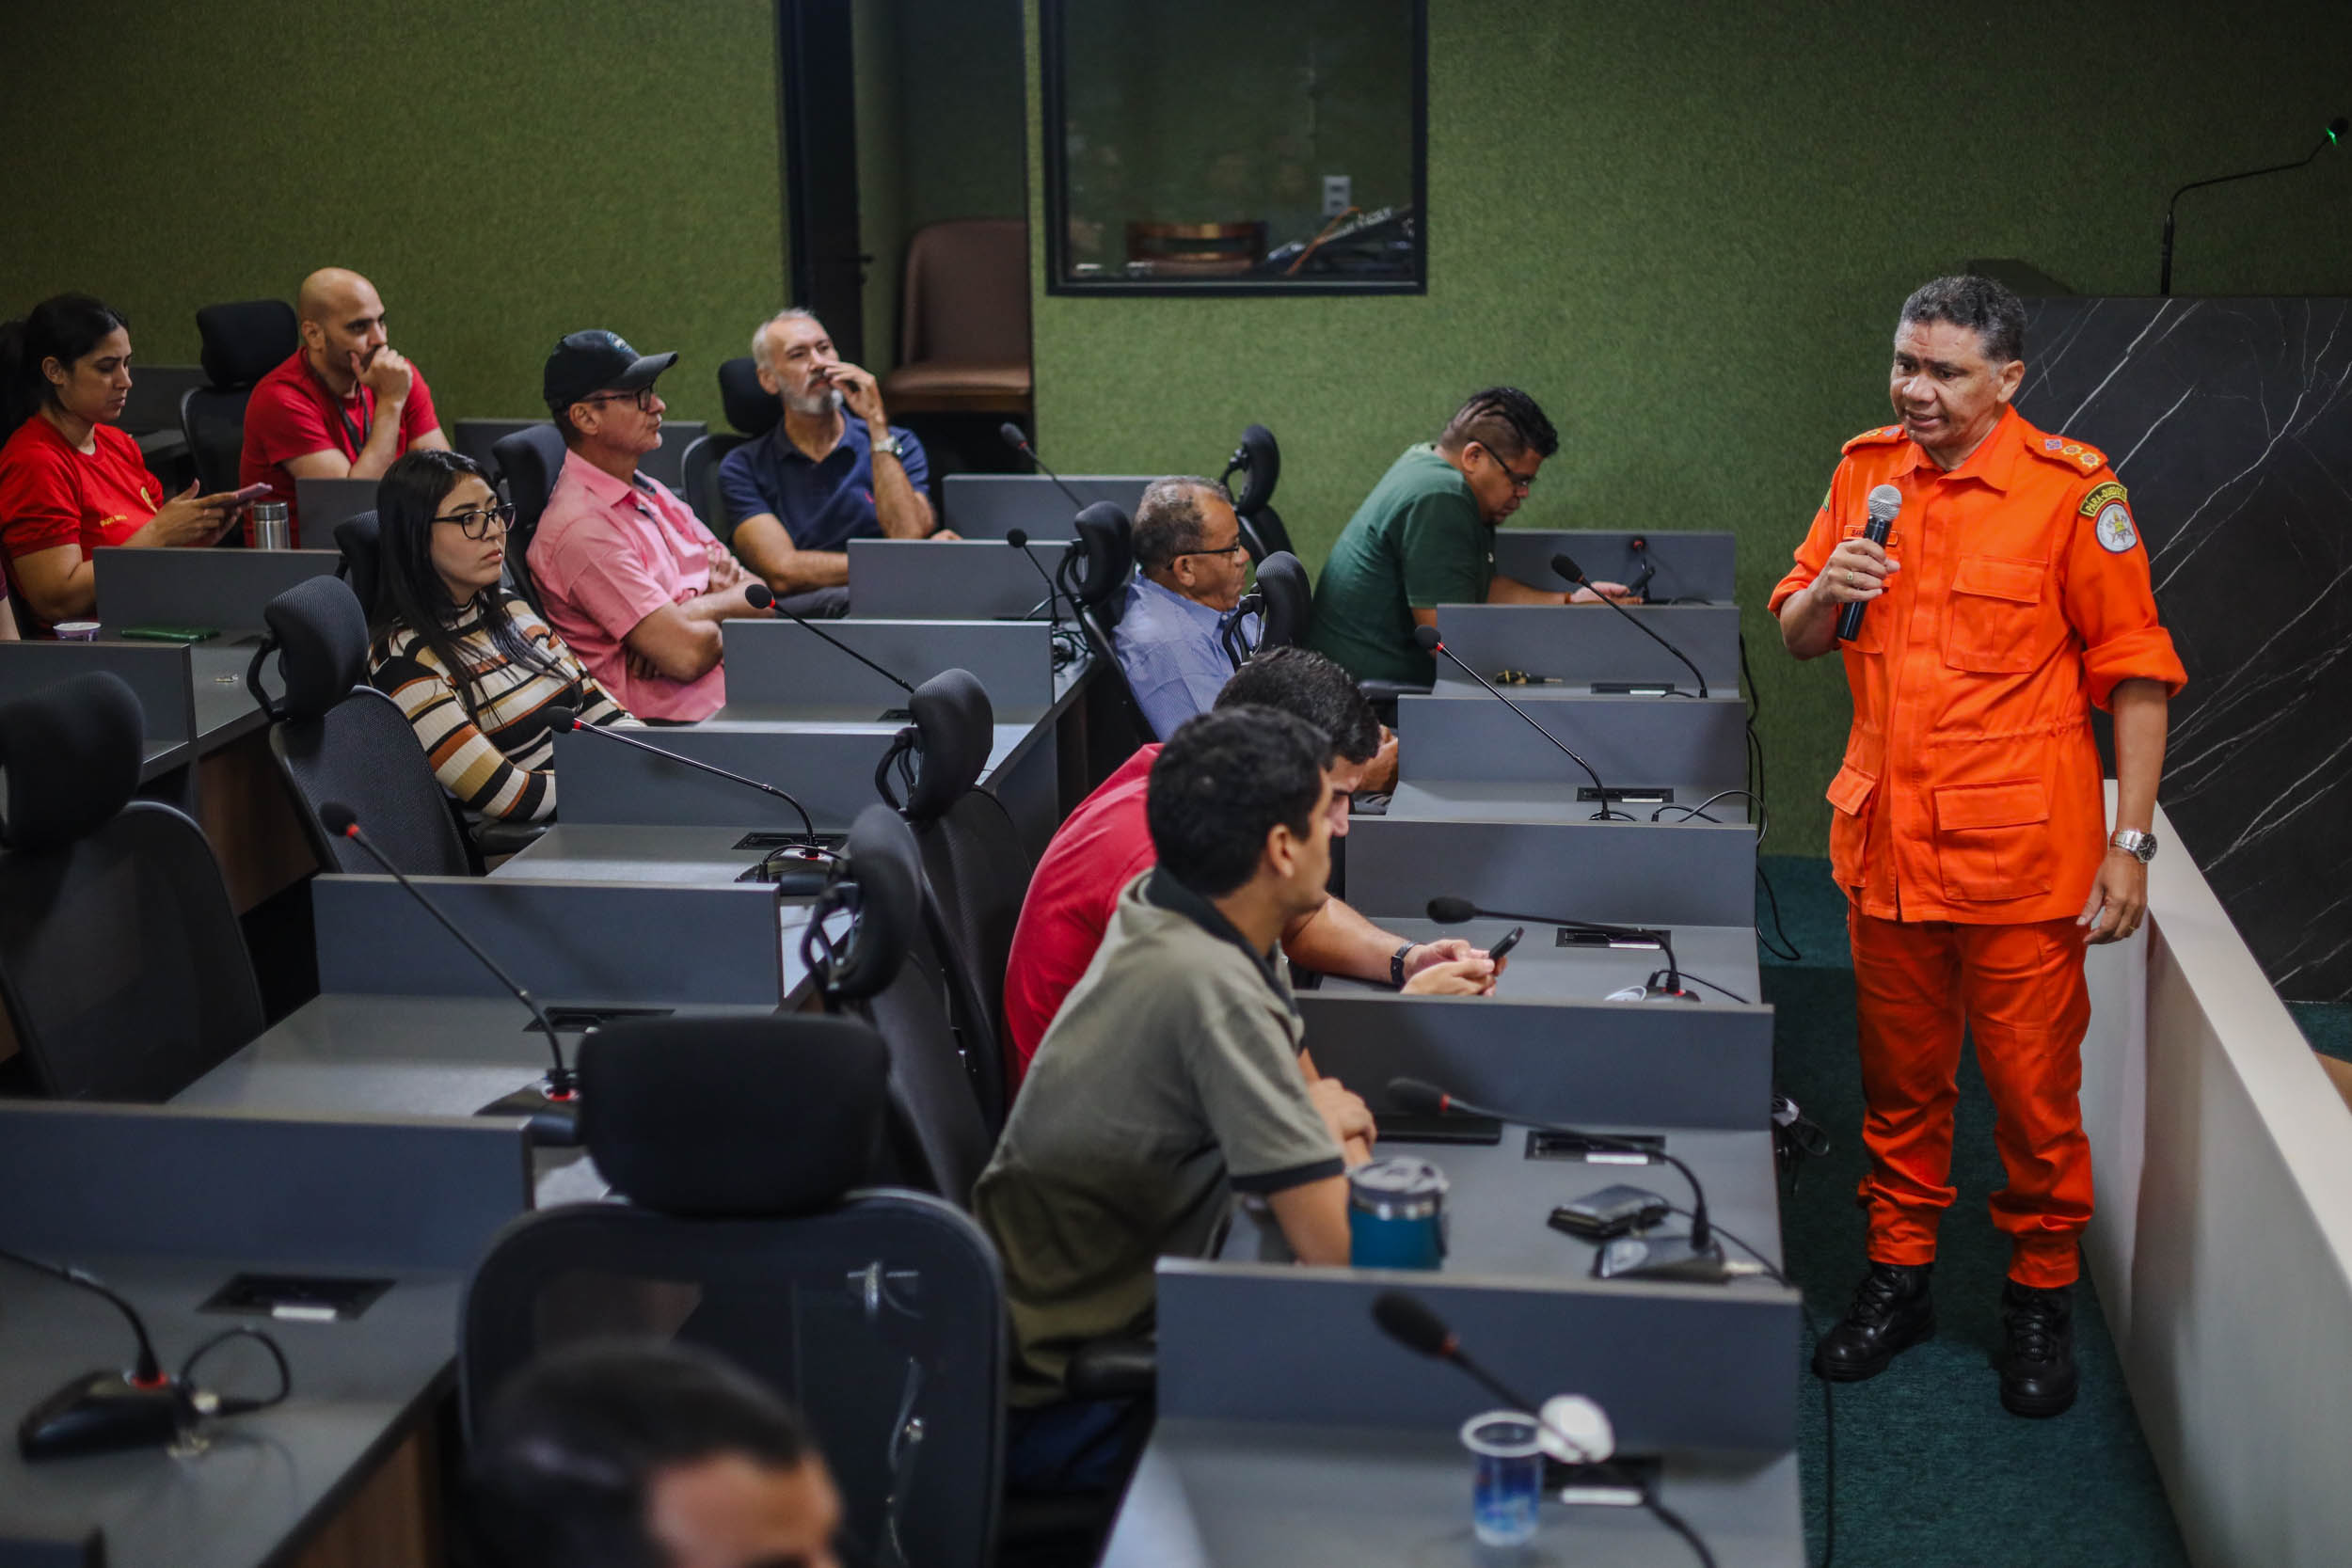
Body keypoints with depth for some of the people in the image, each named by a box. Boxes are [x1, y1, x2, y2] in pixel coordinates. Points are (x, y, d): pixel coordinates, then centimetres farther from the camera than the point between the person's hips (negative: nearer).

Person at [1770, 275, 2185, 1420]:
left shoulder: (2071, 490, -8)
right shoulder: (1866, 472, 7)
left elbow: (2134, 672, -6)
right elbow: (1794, 638, 15)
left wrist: (2131, 842, -10)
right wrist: (1825, 594, -9)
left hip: (2021, 848, -4)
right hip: (1887, 839, 4)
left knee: (2033, 1086, 4)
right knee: (1899, 1078, 14)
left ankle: (2041, 1301, 21)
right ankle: (1898, 1279, 28)